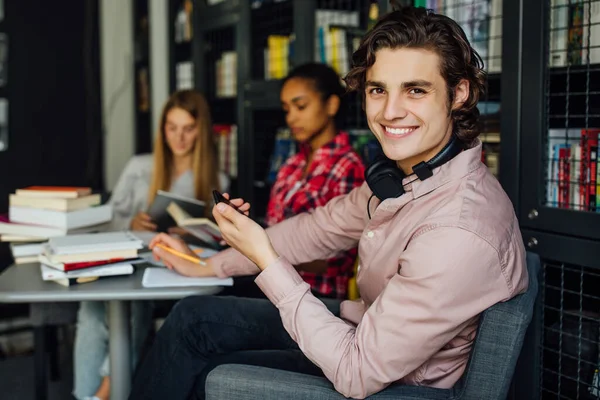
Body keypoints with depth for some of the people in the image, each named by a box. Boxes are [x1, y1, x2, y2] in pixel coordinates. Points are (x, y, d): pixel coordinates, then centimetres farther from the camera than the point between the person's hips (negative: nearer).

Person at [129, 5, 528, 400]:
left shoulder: (460, 233, -36)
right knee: (192, 318, 9)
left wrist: (266, 260, -25)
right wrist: (205, 267, 14)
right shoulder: (407, 169, -8)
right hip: (368, 330, 7)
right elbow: (322, 227, 8)